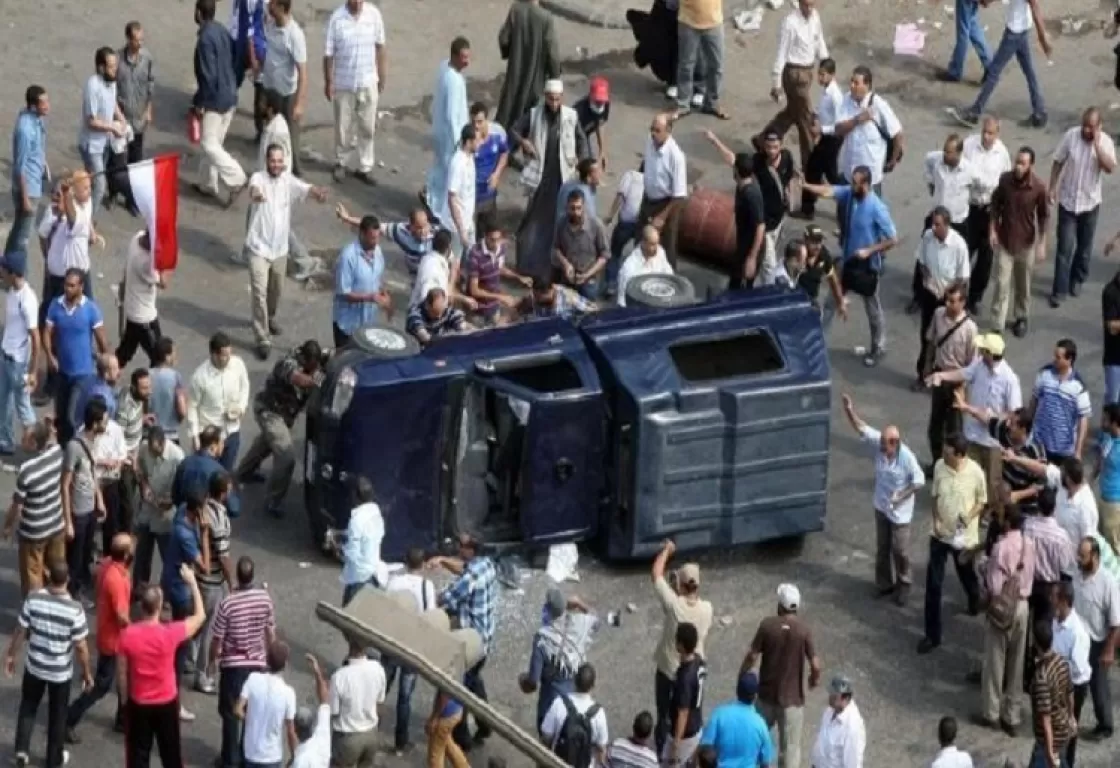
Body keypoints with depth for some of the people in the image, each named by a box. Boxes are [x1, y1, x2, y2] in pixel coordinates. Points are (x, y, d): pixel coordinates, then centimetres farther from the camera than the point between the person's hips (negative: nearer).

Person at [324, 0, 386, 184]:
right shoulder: (337, 18, -17)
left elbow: (380, 47, 1)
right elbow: (328, 54, -9)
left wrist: (382, 77, 6)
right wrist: (328, 82, -6)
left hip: (368, 82, 2)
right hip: (344, 83, -2)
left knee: (367, 127, 10)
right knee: (343, 126, 13)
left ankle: (365, 167, 23)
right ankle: (341, 163, 33)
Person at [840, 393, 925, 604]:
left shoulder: (907, 458, -29)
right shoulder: (879, 443, -17)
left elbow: (919, 481, -17)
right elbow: (861, 428, -13)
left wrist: (902, 496, -26)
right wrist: (849, 410, -28)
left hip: (900, 511, -5)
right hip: (881, 506, 5)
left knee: (900, 550, 9)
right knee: (882, 548, 19)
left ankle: (903, 585, 30)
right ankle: (885, 583, 37)